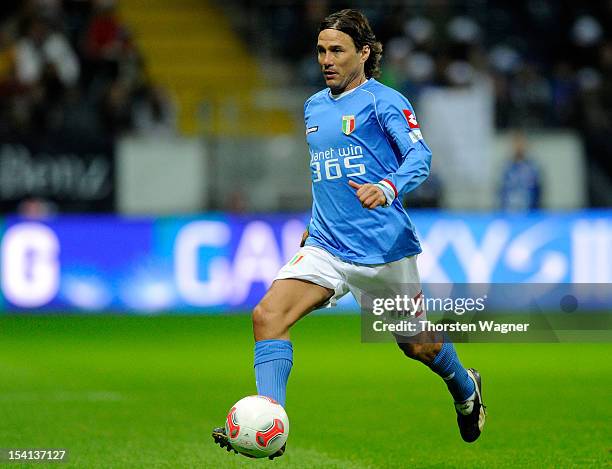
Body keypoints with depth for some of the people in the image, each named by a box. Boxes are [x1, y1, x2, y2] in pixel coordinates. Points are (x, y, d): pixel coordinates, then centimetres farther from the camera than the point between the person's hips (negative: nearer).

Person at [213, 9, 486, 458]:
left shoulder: (383, 100, -8)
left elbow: (419, 156, -21)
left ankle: (466, 390, 47)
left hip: (384, 247, -5)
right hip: (327, 247, 5)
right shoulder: (314, 107, 13)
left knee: (417, 344, 13)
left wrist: (388, 188, -39)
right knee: (268, 315, -20)